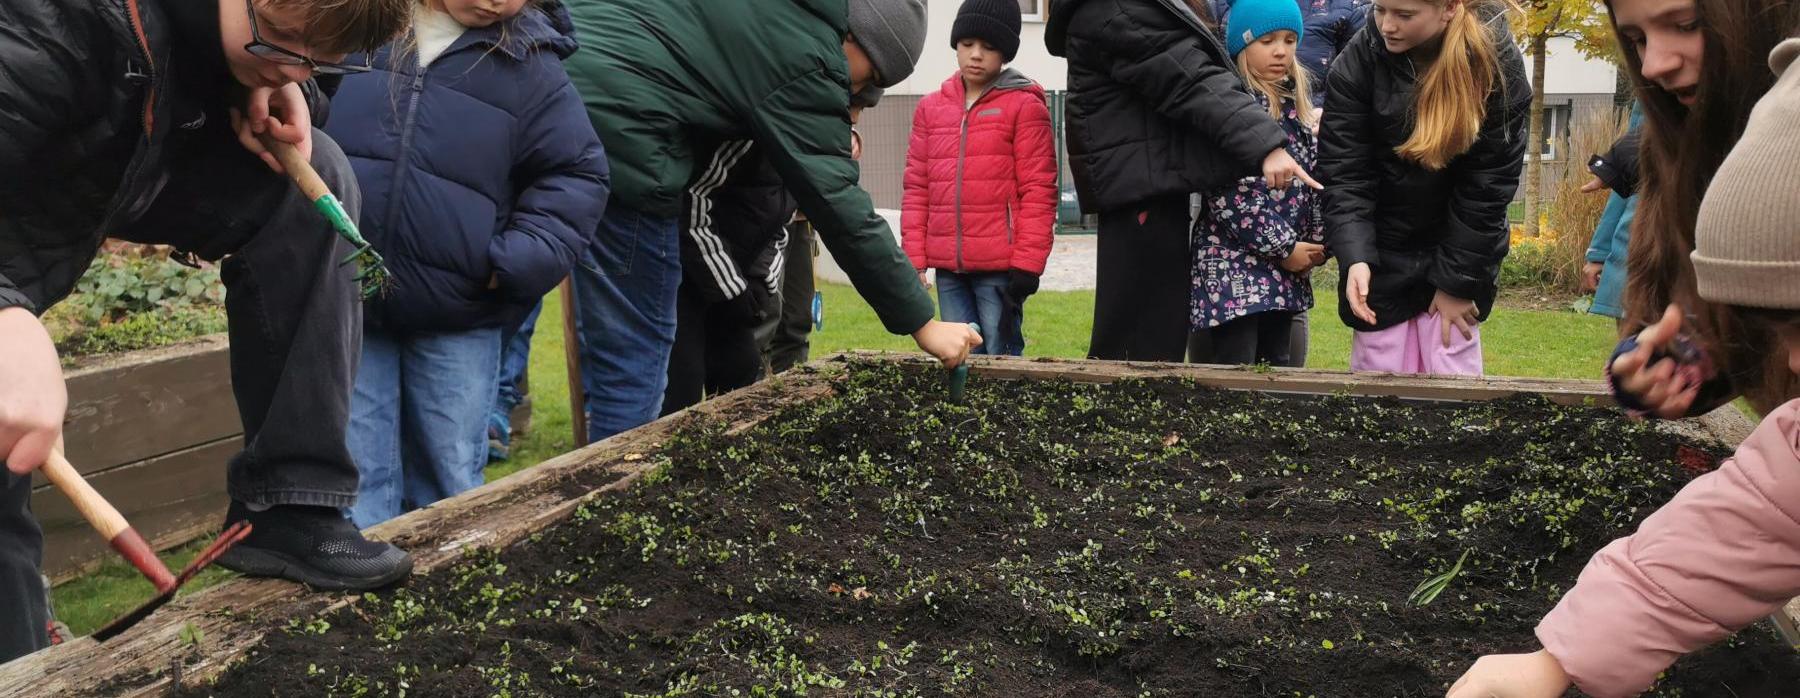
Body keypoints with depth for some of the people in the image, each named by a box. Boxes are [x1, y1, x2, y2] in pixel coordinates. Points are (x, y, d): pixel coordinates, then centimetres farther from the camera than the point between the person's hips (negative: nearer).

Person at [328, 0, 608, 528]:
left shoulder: (528, 63, -2)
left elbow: (579, 174, 0)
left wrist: (516, 265, -11)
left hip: (457, 315, -1)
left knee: (451, 481, 10)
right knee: (356, 481, 6)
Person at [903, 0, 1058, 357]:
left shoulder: (1024, 105, -1)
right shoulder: (930, 107, 13)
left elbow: (1038, 191, -5)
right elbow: (917, 189, 12)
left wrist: (1027, 263, -11)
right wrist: (914, 259, 5)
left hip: (1000, 267, -4)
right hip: (948, 268, 5)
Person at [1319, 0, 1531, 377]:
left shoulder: (1496, 63, -12)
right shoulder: (1357, 64, -11)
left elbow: (1488, 185, -11)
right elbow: (1344, 175, -14)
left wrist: (1458, 279, -12)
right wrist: (1355, 258, -29)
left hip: (1458, 254, 0)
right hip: (1382, 259, 1)